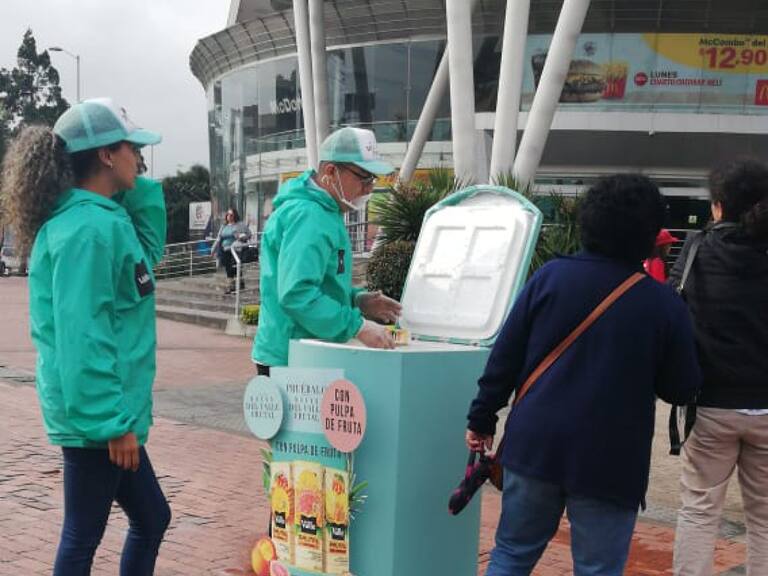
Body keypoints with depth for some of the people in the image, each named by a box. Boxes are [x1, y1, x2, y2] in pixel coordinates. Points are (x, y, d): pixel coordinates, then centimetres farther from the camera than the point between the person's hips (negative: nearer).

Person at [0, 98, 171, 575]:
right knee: (84, 536, 4)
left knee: (152, 518, 19)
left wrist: (140, 191, 13)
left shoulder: (101, 219, 10)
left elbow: (148, 252, 26)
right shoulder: (91, 228, -20)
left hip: (106, 411, 10)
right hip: (97, 416, -10)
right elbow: (83, 335, -24)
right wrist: (113, 421, -22)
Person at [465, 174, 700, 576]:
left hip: (535, 444, 2)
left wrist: (482, 418, 9)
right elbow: (681, 389, 2)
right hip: (611, 463, -2)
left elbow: (505, 356, -1)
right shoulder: (664, 304, -7)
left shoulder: (551, 276, -2)